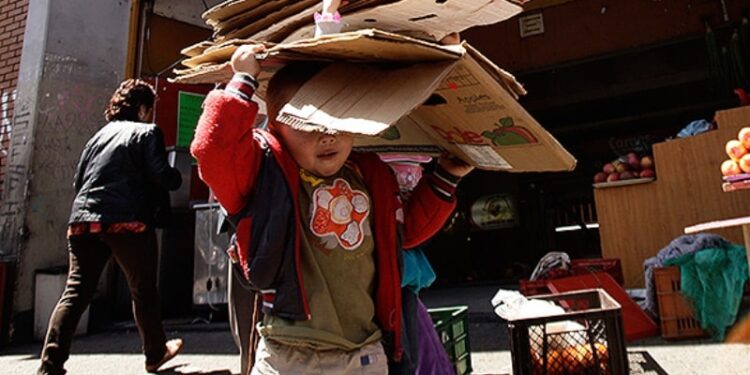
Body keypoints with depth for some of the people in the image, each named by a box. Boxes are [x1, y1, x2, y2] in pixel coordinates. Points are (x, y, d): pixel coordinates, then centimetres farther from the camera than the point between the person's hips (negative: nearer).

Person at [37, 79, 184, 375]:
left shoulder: (100, 134, 20)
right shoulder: (147, 132, 2)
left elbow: (78, 180, 20)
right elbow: (161, 175, -10)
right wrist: (177, 178, 10)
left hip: (83, 220, 6)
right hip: (127, 221, -6)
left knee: (75, 292, 6)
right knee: (143, 291, 8)